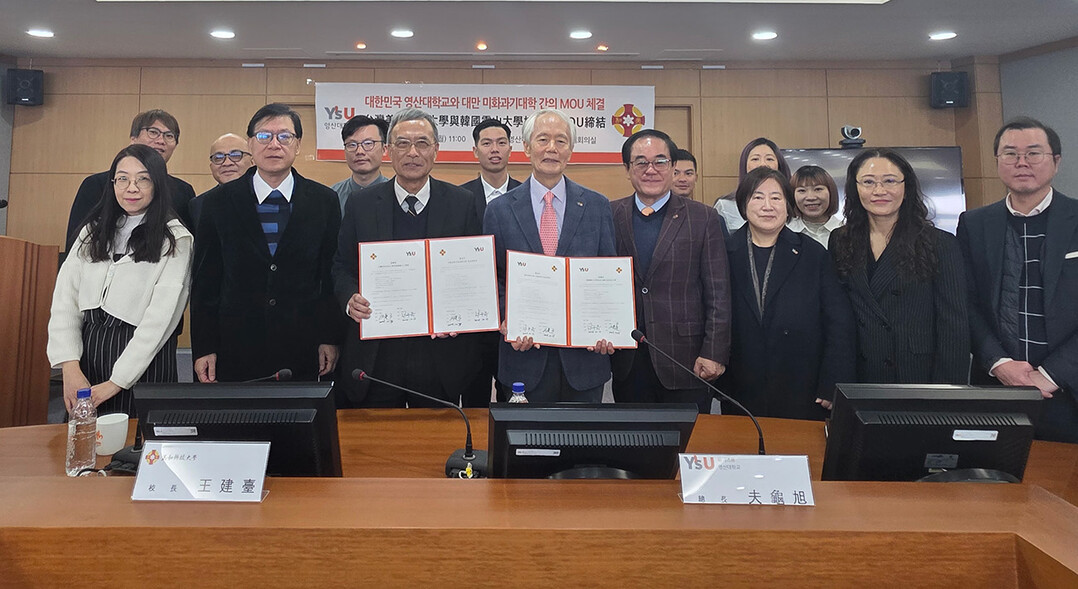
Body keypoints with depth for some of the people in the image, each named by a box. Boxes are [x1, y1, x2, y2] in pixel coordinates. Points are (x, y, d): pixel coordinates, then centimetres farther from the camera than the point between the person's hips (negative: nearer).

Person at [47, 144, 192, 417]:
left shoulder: (175, 239, -5)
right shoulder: (92, 232, 11)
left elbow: (162, 316, -10)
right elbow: (65, 299, 4)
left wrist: (116, 382, -13)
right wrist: (70, 368, -9)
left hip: (144, 359, -4)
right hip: (87, 351, 5)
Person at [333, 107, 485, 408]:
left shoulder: (463, 203, 1)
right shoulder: (361, 204, 5)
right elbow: (342, 267, 9)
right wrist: (350, 299, -11)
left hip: (442, 358, -1)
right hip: (376, 356, 1)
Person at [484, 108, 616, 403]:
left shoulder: (597, 206, 4)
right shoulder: (499, 210, 2)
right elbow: (493, 282, 4)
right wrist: (507, 324, -12)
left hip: (584, 352, 1)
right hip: (526, 354, 0)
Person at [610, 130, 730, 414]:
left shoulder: (703, 218, 0)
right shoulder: (610, 216, 5)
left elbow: (718, 295, -2)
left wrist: (713, 354, -8)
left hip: (685, 362, -2)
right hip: (627, 365, 2)